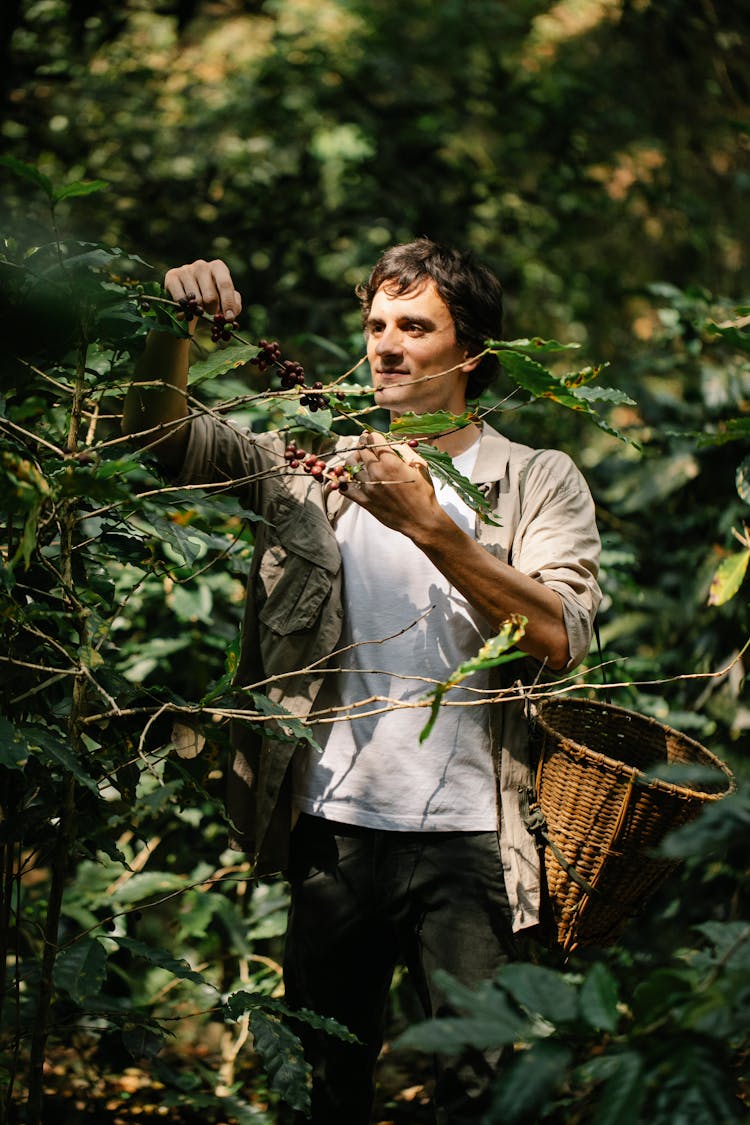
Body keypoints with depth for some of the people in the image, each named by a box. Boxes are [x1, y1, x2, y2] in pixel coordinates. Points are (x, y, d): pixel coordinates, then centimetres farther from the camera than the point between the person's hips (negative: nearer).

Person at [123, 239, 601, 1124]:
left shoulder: (539, 482, 2)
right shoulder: (314, 460, 10)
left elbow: (560, 639, -13)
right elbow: (163, 434, 4)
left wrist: (428, 524, -20)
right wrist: (175, 329, -15)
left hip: (466, 836, -2)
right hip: (332, 827, 3)